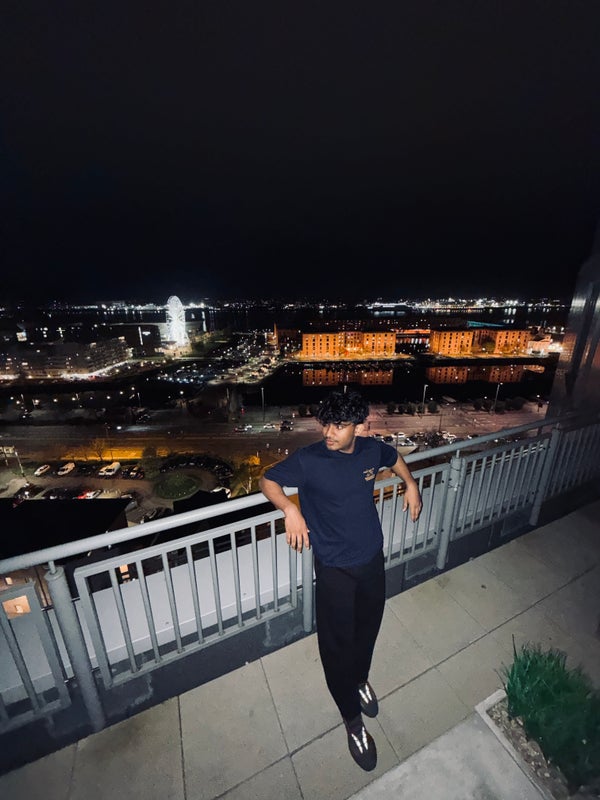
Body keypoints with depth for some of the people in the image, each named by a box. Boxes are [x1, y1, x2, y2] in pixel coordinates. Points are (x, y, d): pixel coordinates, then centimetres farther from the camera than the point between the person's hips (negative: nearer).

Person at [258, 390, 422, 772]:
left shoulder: (372, 449, -10)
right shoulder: (308, 459, -23)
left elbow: (394, 457, 14)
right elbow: (268, 480, -13)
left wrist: (411, 485, 0)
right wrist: (291, 510, -30)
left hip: (372, 558, 5)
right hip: (335, 568, -4)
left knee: (368, 628, 26)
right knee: (338, 643, 12)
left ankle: (360, 678, 58)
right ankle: (353, 719, 41)